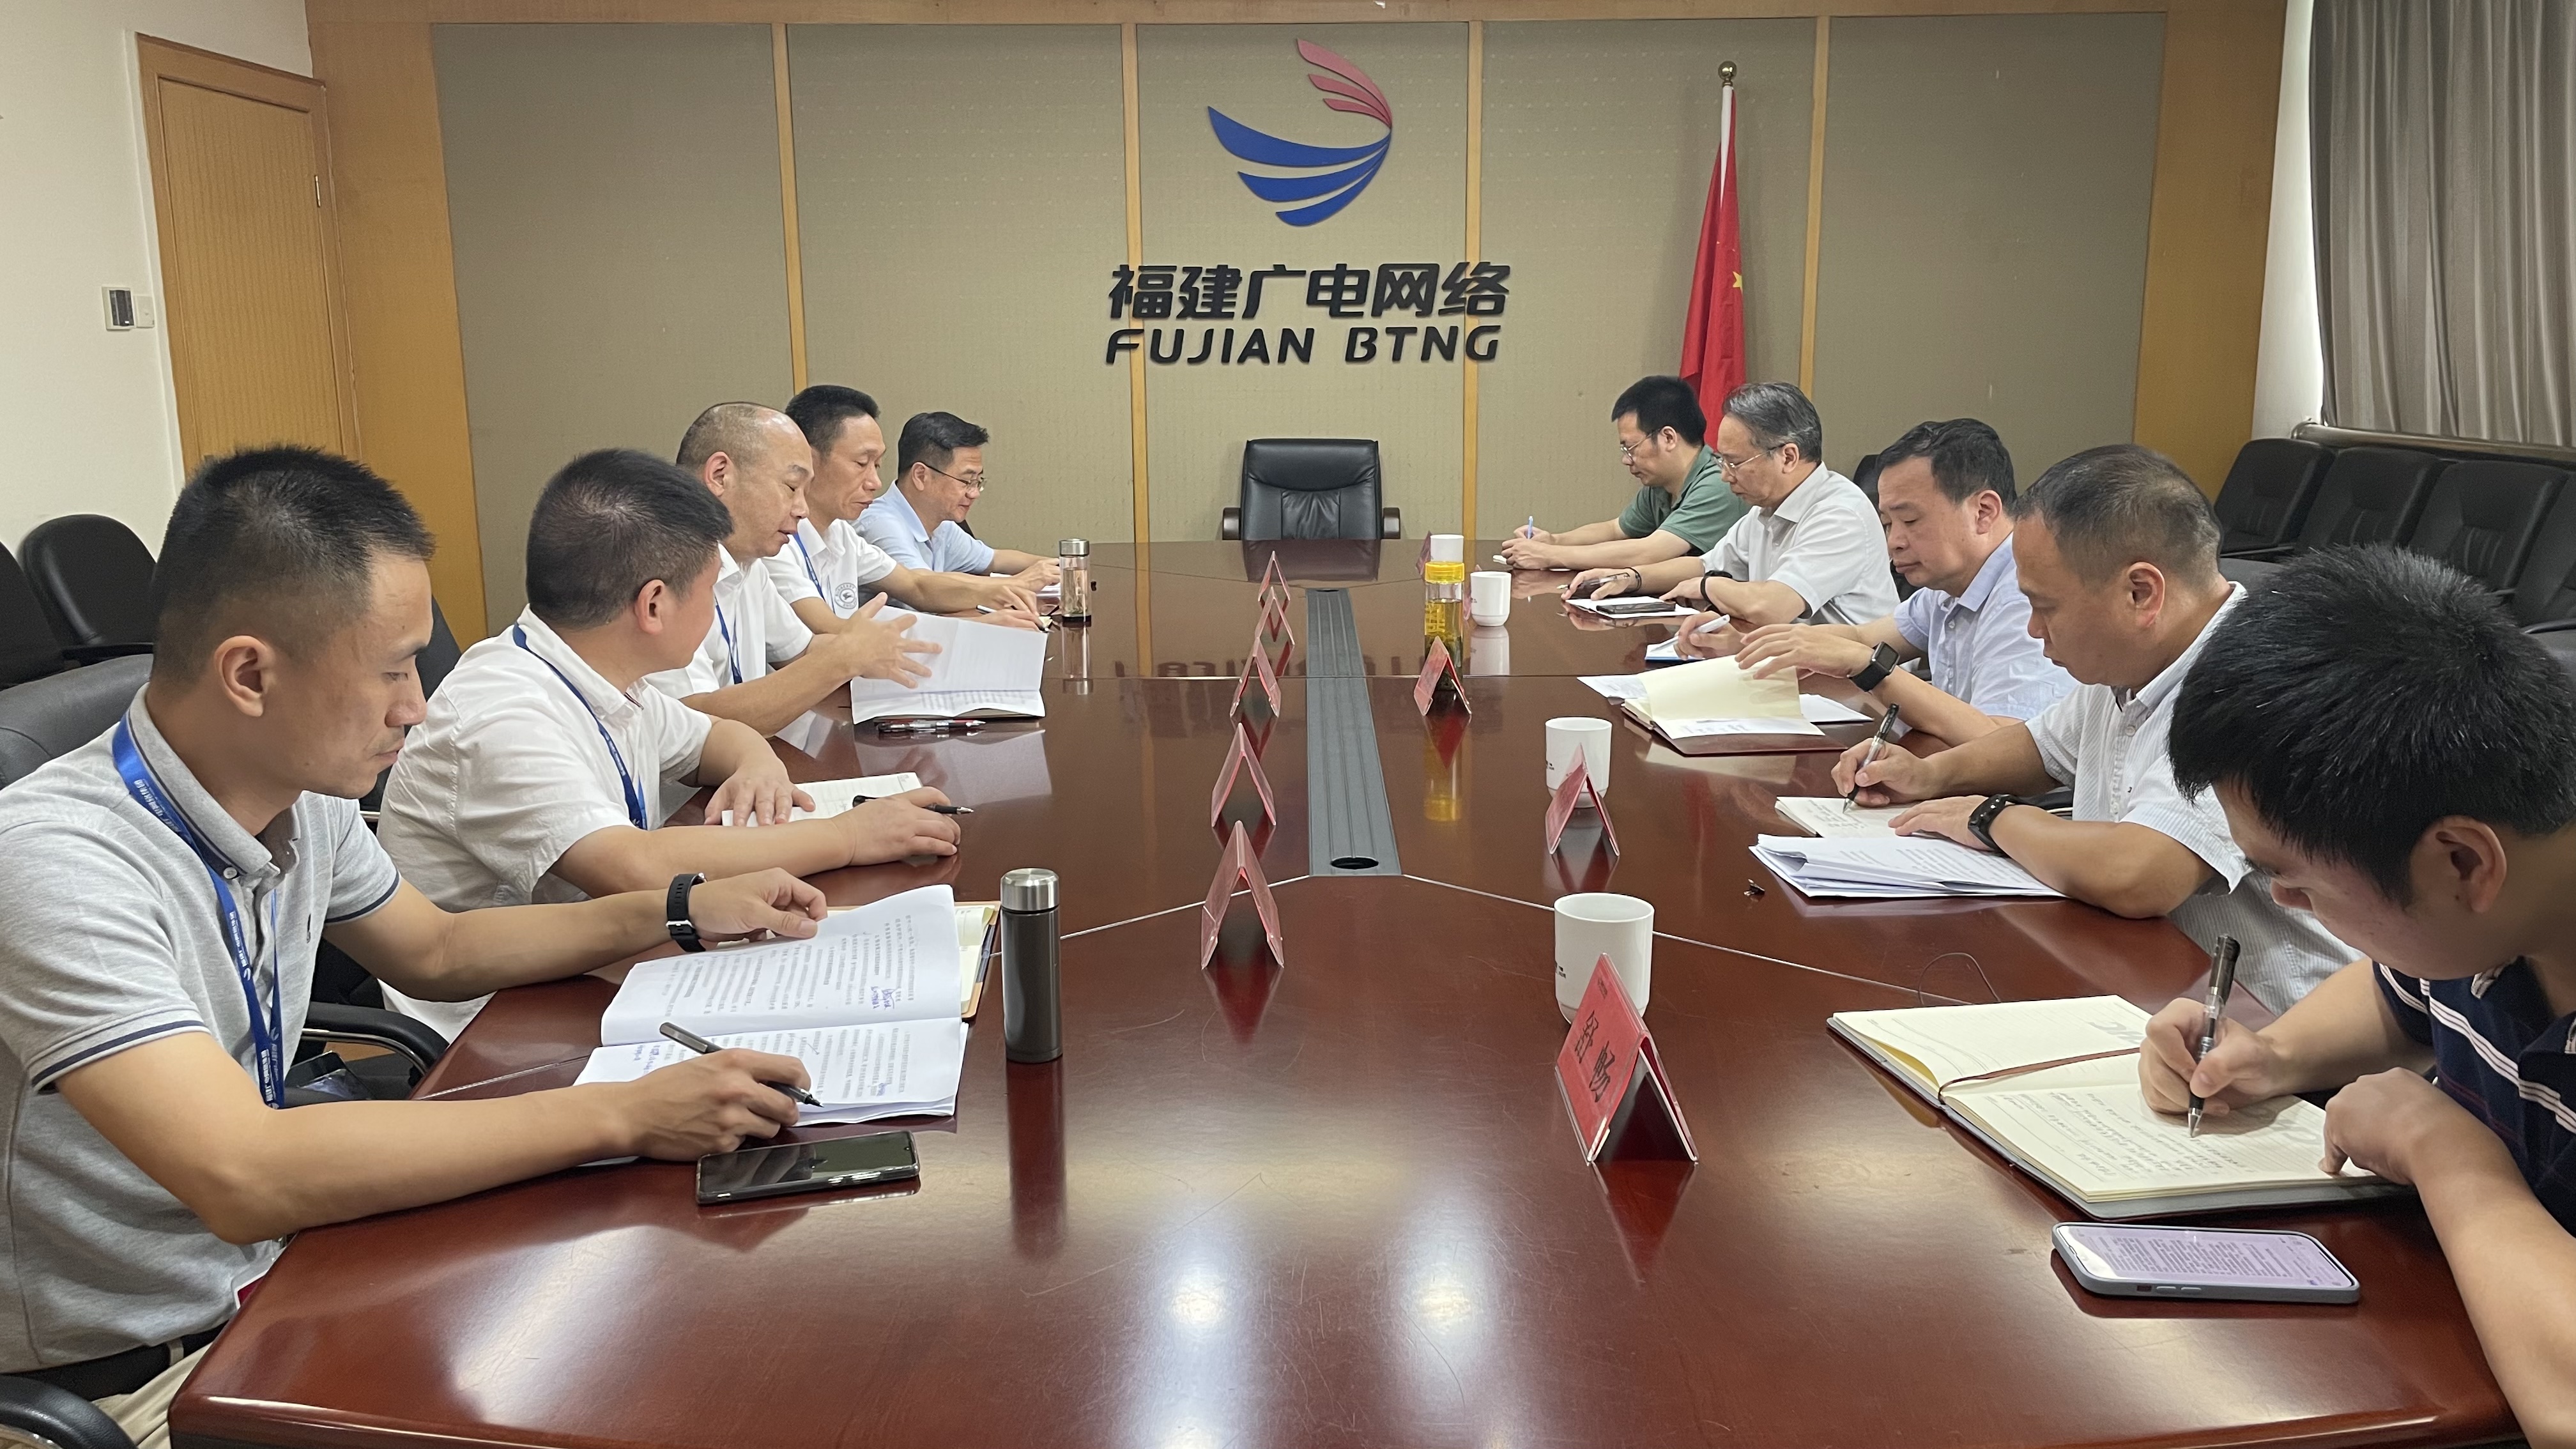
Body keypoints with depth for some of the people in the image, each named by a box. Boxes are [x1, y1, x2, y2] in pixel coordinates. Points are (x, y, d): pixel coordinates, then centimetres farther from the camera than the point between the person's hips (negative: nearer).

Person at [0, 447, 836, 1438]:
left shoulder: (306, 801, -3)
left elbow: (434, 952, 15)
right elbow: (245, 1178, -36)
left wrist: (678, 912, 4)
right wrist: (623, 1116, -35)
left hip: (267, 1277, 7)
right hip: (124, 1382, -7)